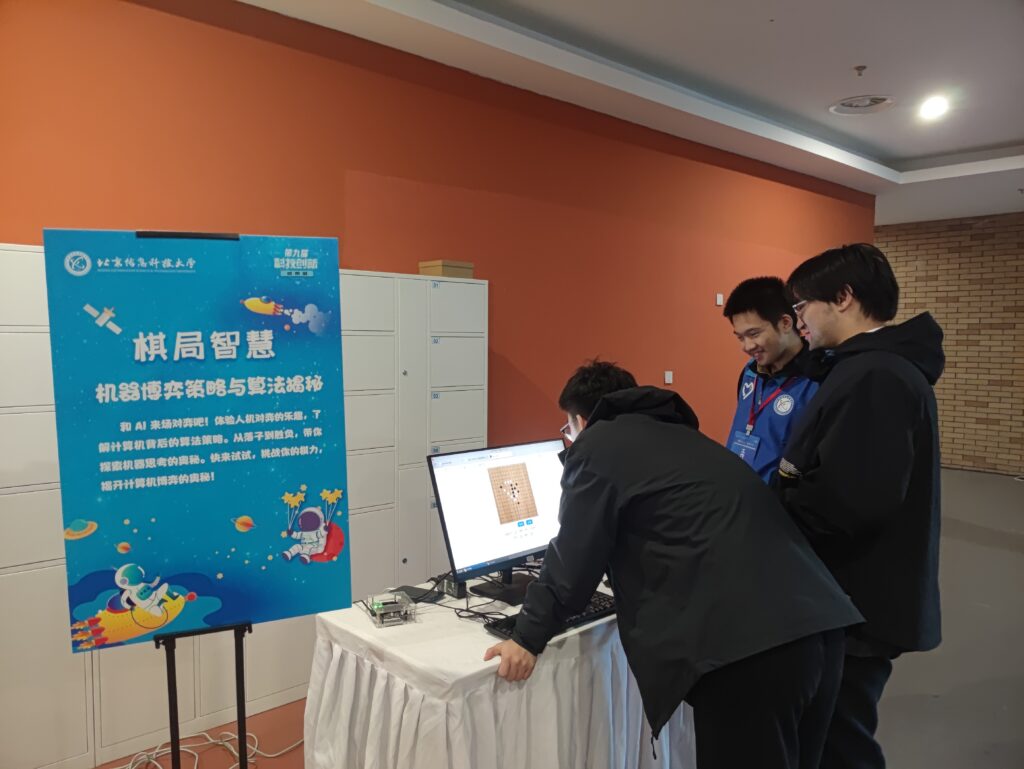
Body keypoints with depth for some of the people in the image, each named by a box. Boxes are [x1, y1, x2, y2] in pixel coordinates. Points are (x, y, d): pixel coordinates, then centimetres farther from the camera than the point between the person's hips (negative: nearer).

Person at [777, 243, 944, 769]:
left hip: (857, 607, -10)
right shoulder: (876, 367, 11)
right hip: (854, 598, 10)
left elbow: (848, 499, -33)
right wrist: (778, 495, -2)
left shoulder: (876, 376, -23)